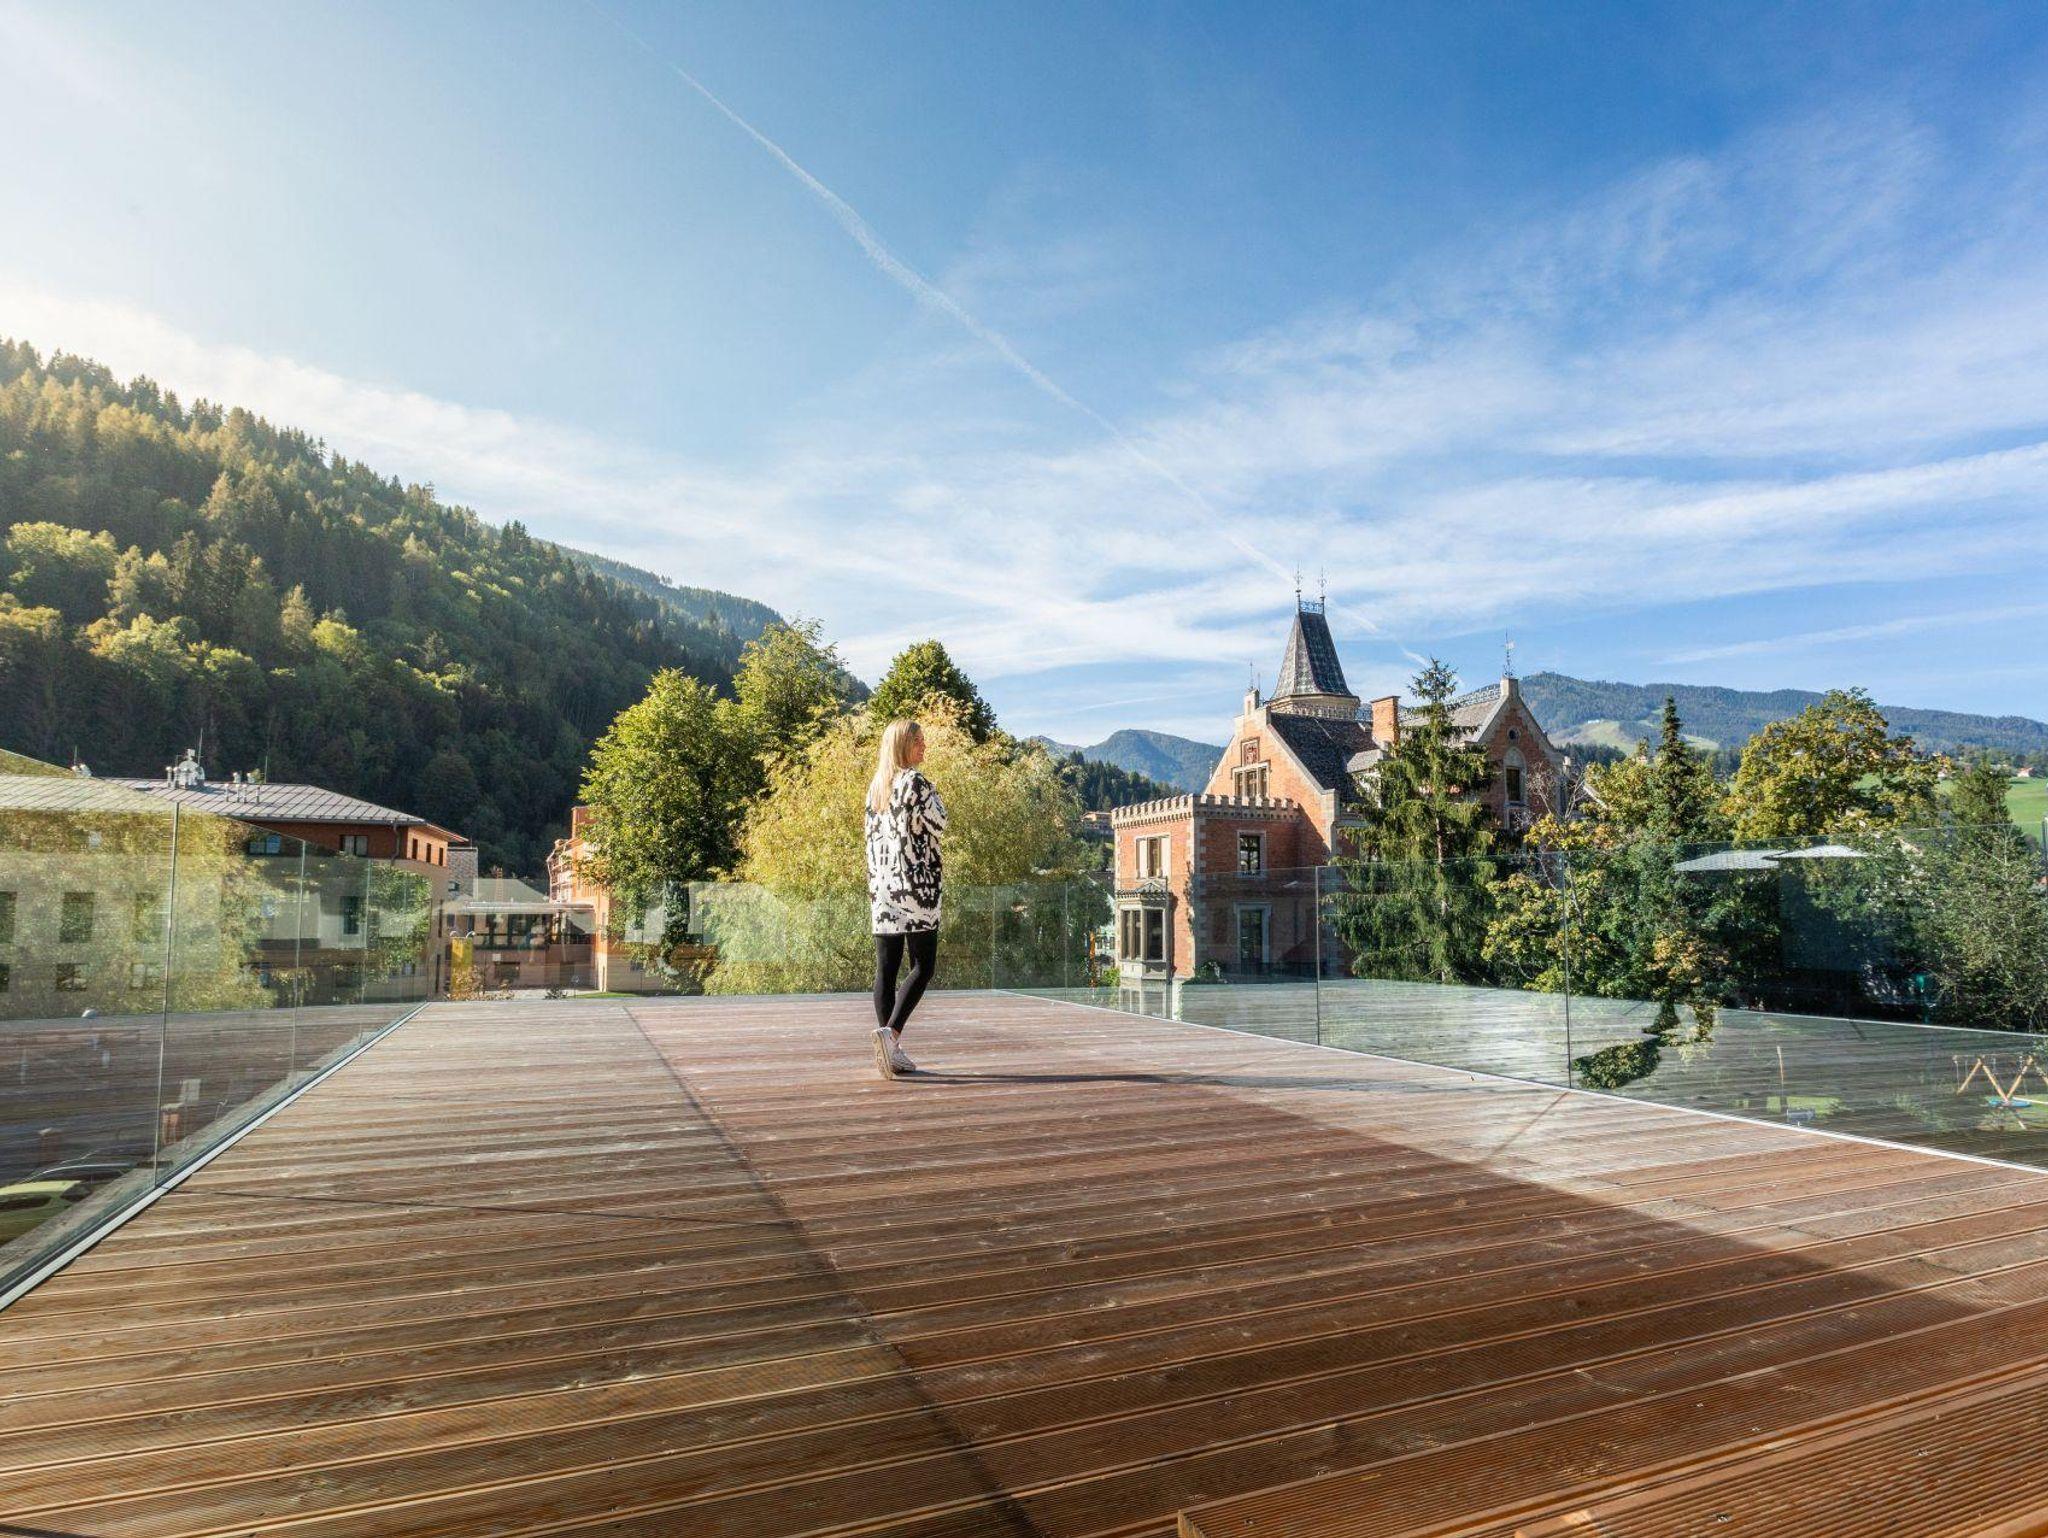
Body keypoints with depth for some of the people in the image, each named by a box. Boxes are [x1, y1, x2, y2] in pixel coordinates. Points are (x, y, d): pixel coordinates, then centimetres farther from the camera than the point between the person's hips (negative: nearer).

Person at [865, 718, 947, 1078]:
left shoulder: (875, 785, 13)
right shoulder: (916, 782, -8)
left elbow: (871, 837, 15)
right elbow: (938, 824, -4)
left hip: (882, 886, 7)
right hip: (916, 883, -7)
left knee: (886, 968, 5)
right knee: (922, 966, 0)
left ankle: (890, 1050, 8)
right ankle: (890, 1031, -15)